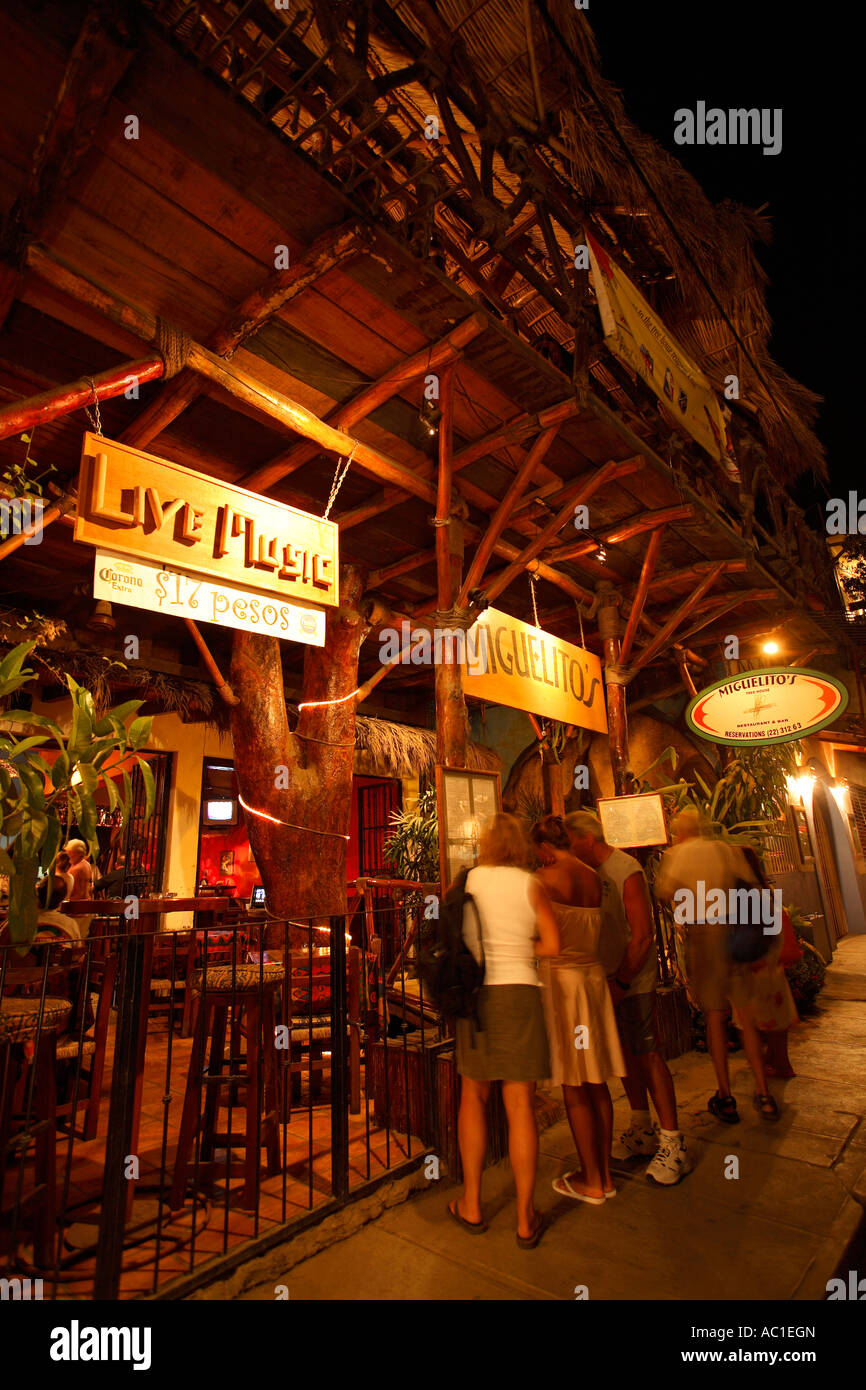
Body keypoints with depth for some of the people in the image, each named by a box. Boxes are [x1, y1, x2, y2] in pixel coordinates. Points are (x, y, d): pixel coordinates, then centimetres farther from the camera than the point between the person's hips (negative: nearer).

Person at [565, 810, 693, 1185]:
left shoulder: (627, 870, -17)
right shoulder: (590, 872, 7)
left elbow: (642, 935, -20)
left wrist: (621, 982, -18)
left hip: (633, 977, -7)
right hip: (607, 976, 7)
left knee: (647, 1054, -3)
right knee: (626, 1052, 14)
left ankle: (673, 1143, 10)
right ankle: (642, 1132, 28)